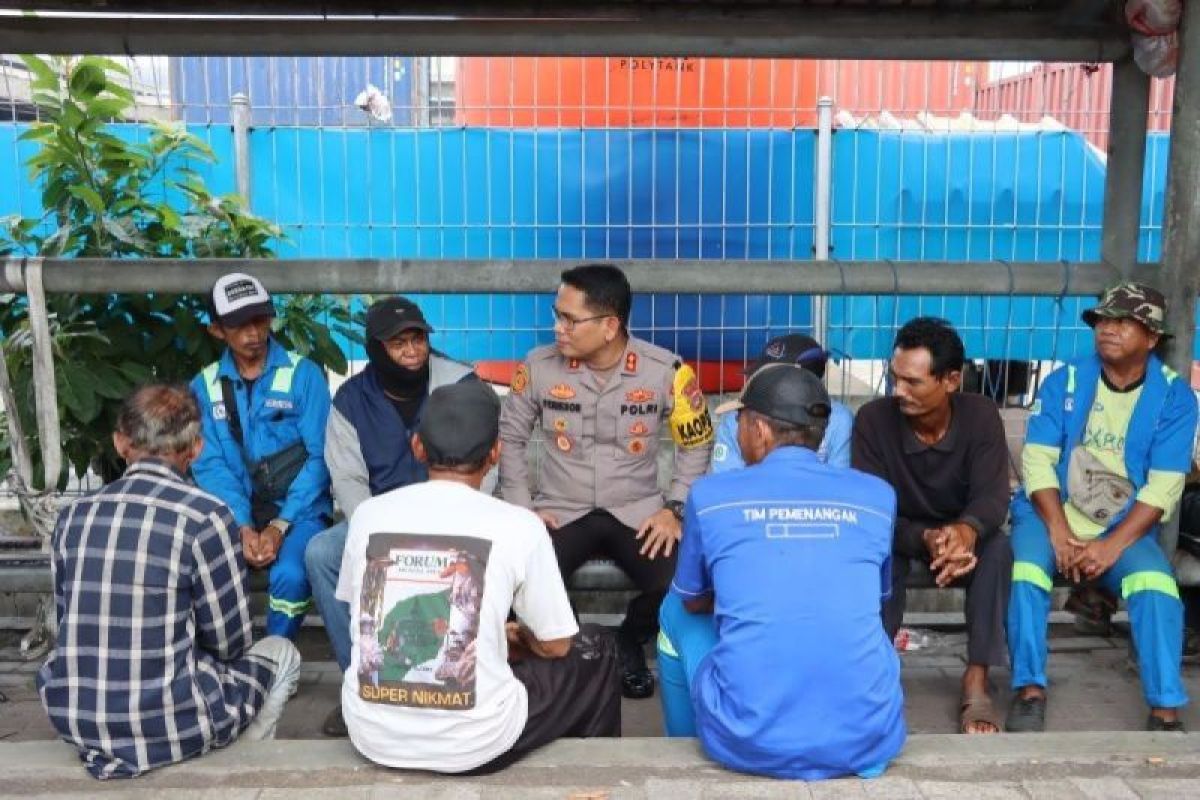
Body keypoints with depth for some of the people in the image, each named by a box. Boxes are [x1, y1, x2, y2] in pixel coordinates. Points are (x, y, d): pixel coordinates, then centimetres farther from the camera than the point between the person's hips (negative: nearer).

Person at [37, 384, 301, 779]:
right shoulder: (205, 516, -14)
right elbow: (228, 642, -5)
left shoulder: (74, 516, 2)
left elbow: (72, 627, 11)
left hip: (72, 718, 5)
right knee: (281, 653, 20)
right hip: (168, 724, -5)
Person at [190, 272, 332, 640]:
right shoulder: (204, 386, 7)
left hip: (298, 511, -2)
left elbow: (319, 457, -6)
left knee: (290, 576, -31)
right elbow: (210, 465, 0)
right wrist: (242, 526, -16)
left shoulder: (303, 375, -1)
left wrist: (280, 526, -16)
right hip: (235, 513, 2)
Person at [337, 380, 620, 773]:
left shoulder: (367, 513, 1)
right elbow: (555, 646, 1)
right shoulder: (518, 524, -9)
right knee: (595, 651, 21)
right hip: (473, 743, -3)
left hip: (371, 735, 4)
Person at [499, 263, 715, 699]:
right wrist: (521, 507, -2)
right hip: (560, 512, 1)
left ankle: (629, 641, 10)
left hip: (639, 513, 0)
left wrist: (674, 508, -6)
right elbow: (509, 437, 7)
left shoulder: (665, 370, -11)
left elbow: (697, 443, 3)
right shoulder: (539, 366, -7)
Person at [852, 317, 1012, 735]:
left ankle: (976, 683, -29)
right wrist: (926, 539, -44)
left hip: (962, 537, 1)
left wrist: (966, 531, -51)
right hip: (900, 537, -1)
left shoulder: (981, 415, -17)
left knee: (996, 546, -31)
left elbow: (993, 495, -27)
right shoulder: (873, 419, -20)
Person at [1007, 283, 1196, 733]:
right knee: (1025, 570, -30)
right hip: (1051, 515, 0)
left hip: (1125, 529, 0)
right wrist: (1060, 533, -18)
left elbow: (1163, 487, -9)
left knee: (1156, 584, -29)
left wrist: (1112, 545, -20)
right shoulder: (1064, 381, -1)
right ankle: (1030, 690, -21)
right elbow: (1037, 460, -7)